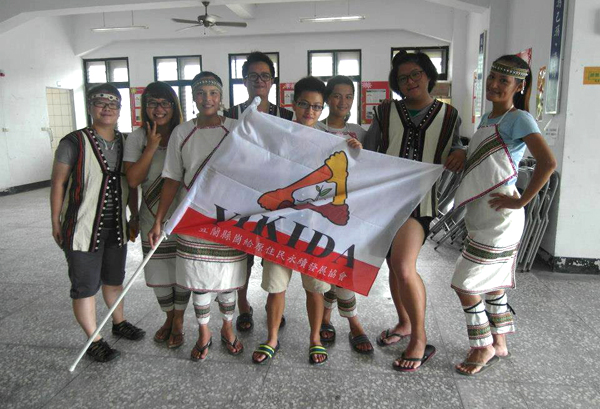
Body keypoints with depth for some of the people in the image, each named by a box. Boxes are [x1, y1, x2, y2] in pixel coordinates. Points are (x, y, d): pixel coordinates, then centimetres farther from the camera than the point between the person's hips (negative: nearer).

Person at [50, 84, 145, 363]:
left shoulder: (124, 143, 5)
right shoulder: (75, 142, -11)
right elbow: (58, 183, -7)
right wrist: (56, 224, -7)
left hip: (116, 226, 6)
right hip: (83, 227, -5)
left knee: (114, 279, 21)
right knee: (86, 286, 4)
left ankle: (119, 323, 41)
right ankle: (94, 340, 19)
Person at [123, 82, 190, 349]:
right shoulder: (137, 138, -2)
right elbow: (133, 180, -10)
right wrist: (152, 146, -14)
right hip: (153, 219, 1)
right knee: (159, 273, 13)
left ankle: (179, 321, 29)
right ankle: (169, 318, 37)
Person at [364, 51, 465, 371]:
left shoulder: (448, 116, 7)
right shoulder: (386, 113, 9)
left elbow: (453, 149, 16)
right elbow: (368, 153, 9)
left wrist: (460, 153, -7)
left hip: (418, 200, -3)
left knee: (404, 267, -18)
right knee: (394, 266, 14)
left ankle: (419, 339, 1)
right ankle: (404, 324, 36)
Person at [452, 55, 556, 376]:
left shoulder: (519, 119, -12)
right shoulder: (486, 119, 14)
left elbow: (547, 162, -24)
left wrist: (521, 201, -20)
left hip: (499, 218, -9)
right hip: (480, 217, 9)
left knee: (465, 283, -4)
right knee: (491, 283, 17)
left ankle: (484, 348, 14)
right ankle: (499, 345, 32)